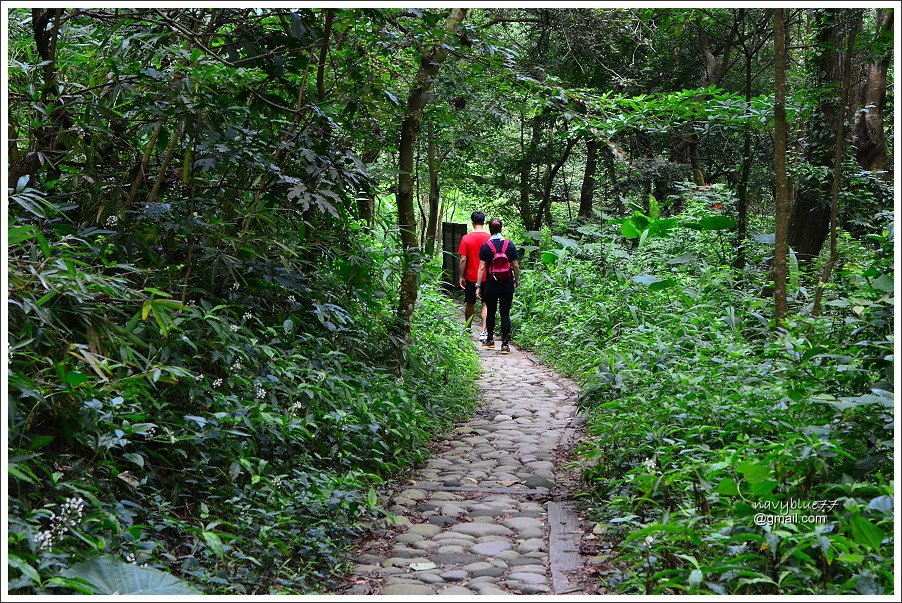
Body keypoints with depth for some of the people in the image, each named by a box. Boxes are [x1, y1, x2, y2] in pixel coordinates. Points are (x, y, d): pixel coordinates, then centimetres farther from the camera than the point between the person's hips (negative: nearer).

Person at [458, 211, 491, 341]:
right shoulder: (490, 238, -7)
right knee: (486, 304, 5)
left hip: (471, 277, 0)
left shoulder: (466, 239, -8)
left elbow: (463, 260, -9)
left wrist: (461, 277, 0)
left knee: (470, 304, 13)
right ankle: (483, 332, -7)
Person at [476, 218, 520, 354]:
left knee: (490, 313, 15)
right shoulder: (509, 244, -3)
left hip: (491, 286, 0)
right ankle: (505, 344, -4)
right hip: (507, 287, 0)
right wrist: (517, 280, 15)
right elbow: (515, 265, 0)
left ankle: (490, 339, 29)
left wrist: (478, 286, -4)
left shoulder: (486, 246, -6)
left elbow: (482, 268, -8)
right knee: (505, 314, 2)